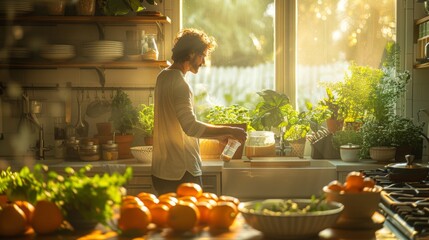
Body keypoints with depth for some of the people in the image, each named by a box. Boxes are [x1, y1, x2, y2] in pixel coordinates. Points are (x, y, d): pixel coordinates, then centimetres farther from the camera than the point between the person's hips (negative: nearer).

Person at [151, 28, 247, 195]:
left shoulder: (163, 77, 13)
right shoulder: (179, 84, -18)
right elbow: (191, 127, -29)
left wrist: (217, 135, 16)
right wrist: (229, 131, -21)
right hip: (181, 174, -10)